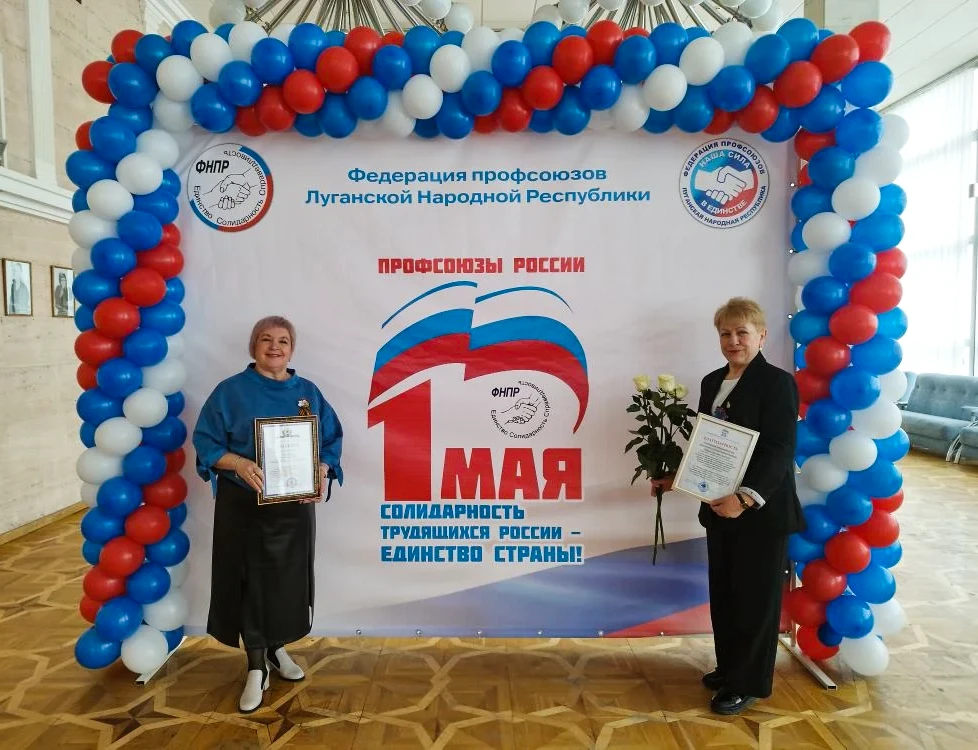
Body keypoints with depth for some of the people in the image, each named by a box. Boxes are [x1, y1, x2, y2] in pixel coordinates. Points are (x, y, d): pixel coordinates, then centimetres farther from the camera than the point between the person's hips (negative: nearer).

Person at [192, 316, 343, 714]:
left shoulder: (308, 392, 6)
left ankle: (277, 649, 35)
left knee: (288, 577, 12)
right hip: (243, 504, -3)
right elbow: (205, 440, -6)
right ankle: (256, 667, 19)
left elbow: (331, 440, 6)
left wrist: (321, 473, -12)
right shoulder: (231, 390, -3)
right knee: (250, 580, 3)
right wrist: (239, 464, -23)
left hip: (295, 504, 3)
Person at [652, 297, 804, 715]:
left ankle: (749, 684, 24)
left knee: (755, 599, 7)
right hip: (719, 508, 7)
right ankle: (729, 667, 37)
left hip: (761, 512, -7)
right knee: (723, 595, 18)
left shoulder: (777, 383, -13)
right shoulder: (711, 382, 9)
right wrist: (675, 477, 6)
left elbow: (779, 451, -21)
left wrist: (746, 498, -31)